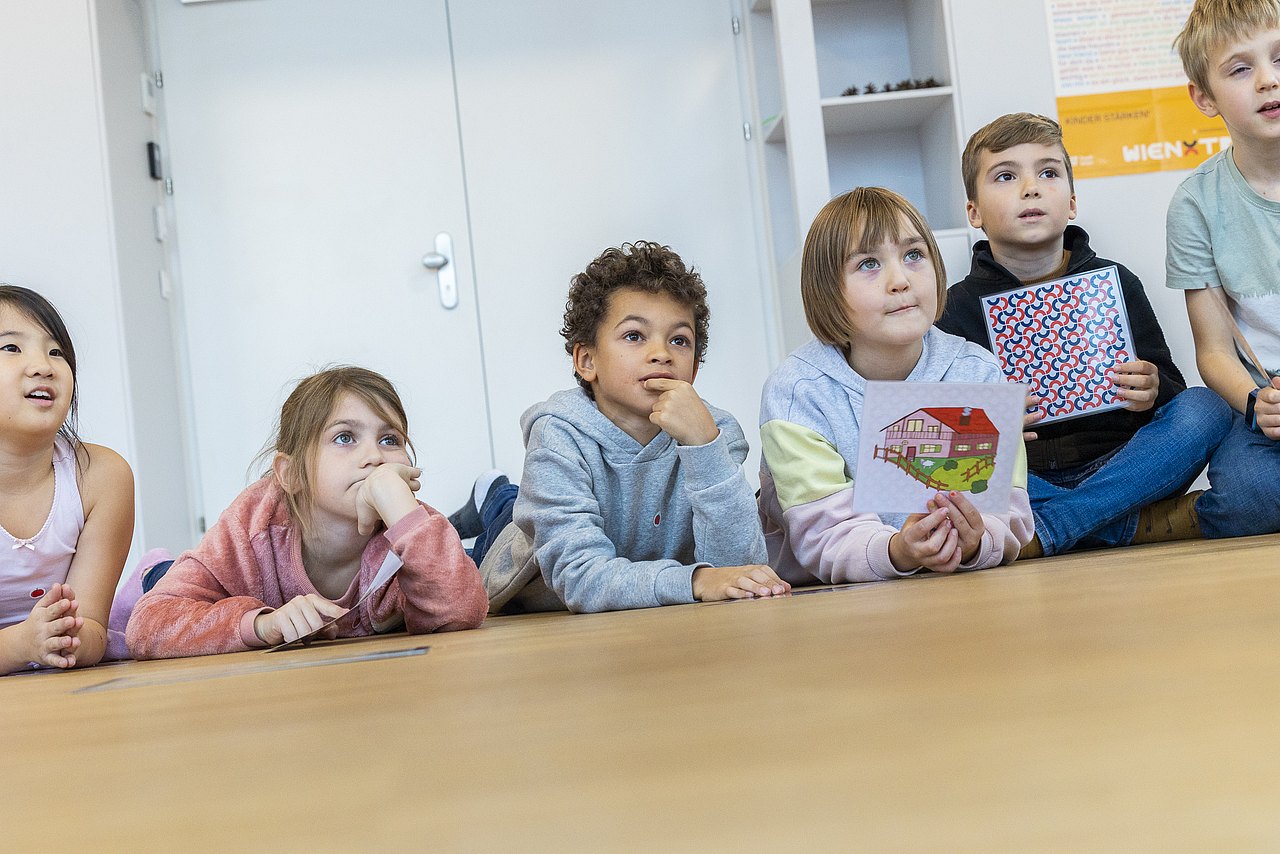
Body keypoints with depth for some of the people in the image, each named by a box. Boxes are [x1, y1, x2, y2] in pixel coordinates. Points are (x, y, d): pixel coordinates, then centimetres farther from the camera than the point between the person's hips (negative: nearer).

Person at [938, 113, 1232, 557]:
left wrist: (1153, 391, -13)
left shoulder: (1114, 283, 10)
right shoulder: (960, 307, 4)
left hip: (1117, 467, 2)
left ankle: (1043, 533, -30)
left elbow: (1168, 385, 11)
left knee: (1206, 408, -21)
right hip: (1024, 479, -2)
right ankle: (1148, 525, -25)